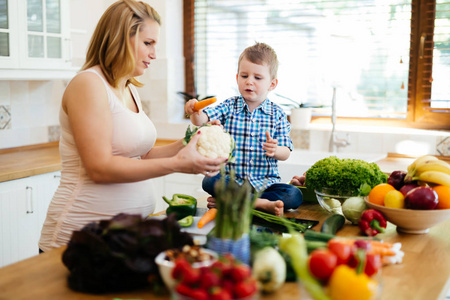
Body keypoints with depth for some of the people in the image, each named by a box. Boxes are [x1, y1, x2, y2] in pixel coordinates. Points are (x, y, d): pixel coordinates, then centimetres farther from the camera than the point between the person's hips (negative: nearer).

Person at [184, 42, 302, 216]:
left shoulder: (277, 114, 3)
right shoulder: (229, 107, 4)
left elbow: (286, 153, 2)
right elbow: (202, 119, -13)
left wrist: (275, 150, -21)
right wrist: (195, 112, -36)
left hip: (264, 182, 1)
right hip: (231, 180, -1)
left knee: (295, 196, -24)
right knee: (209, 182, -30)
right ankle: (263, 203, -26)